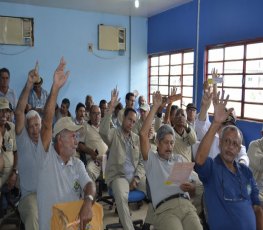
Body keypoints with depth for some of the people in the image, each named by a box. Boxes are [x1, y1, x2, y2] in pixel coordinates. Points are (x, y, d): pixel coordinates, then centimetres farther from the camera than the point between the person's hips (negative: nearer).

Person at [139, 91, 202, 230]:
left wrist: (190, 187, -1)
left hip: (186, 205, 3)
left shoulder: (179, 159, 27)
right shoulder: (151, 160, 16)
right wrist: (155, 107, 4)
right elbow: (143, 134, 0)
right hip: (165, 209, -3)